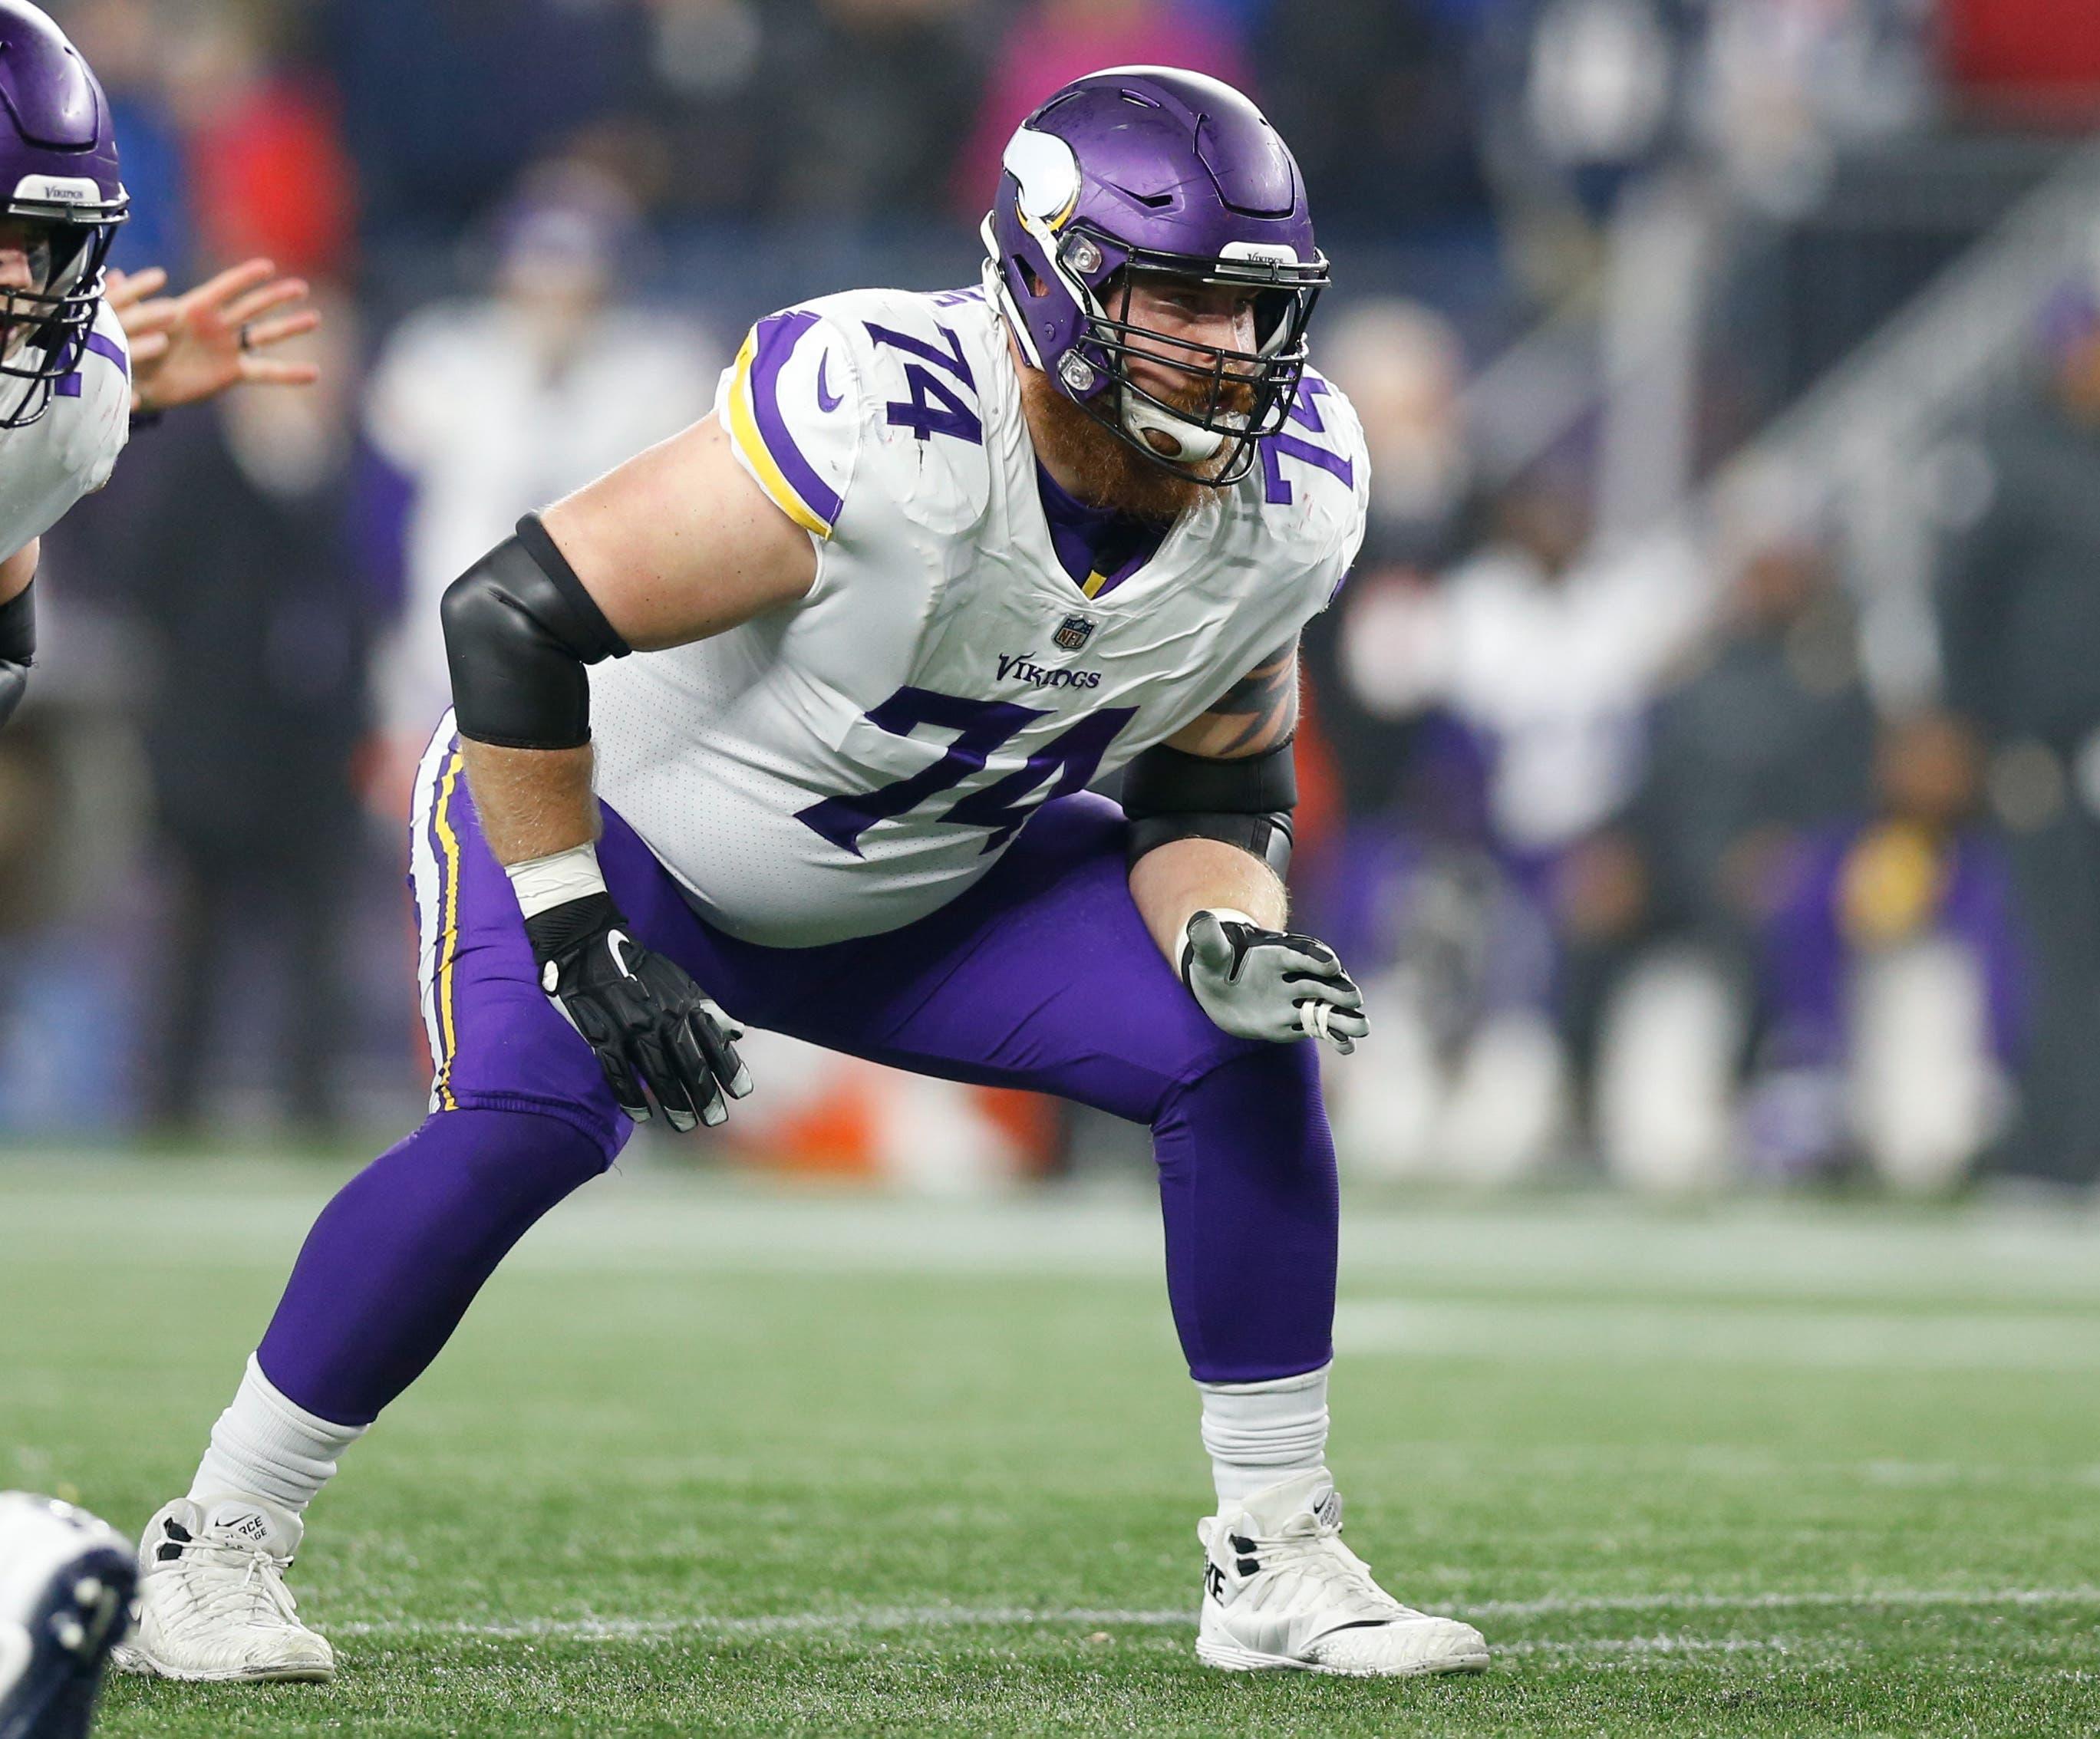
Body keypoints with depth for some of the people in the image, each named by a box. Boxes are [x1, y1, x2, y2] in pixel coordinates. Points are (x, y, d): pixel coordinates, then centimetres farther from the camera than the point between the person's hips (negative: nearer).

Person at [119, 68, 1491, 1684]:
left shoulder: (1282, 503, -16)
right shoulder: (886, 439, -37)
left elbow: (1213, 786, 0)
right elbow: (513, 614, -32)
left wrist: (1228, 938, -23)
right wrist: (578, 939, -29)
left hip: (925, 876, 6)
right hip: (612, 818, -6)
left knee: (1249, 1061, -10)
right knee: (524, 1123, -30)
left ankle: (1279, 1564, 2)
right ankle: (214, 1546, -13)